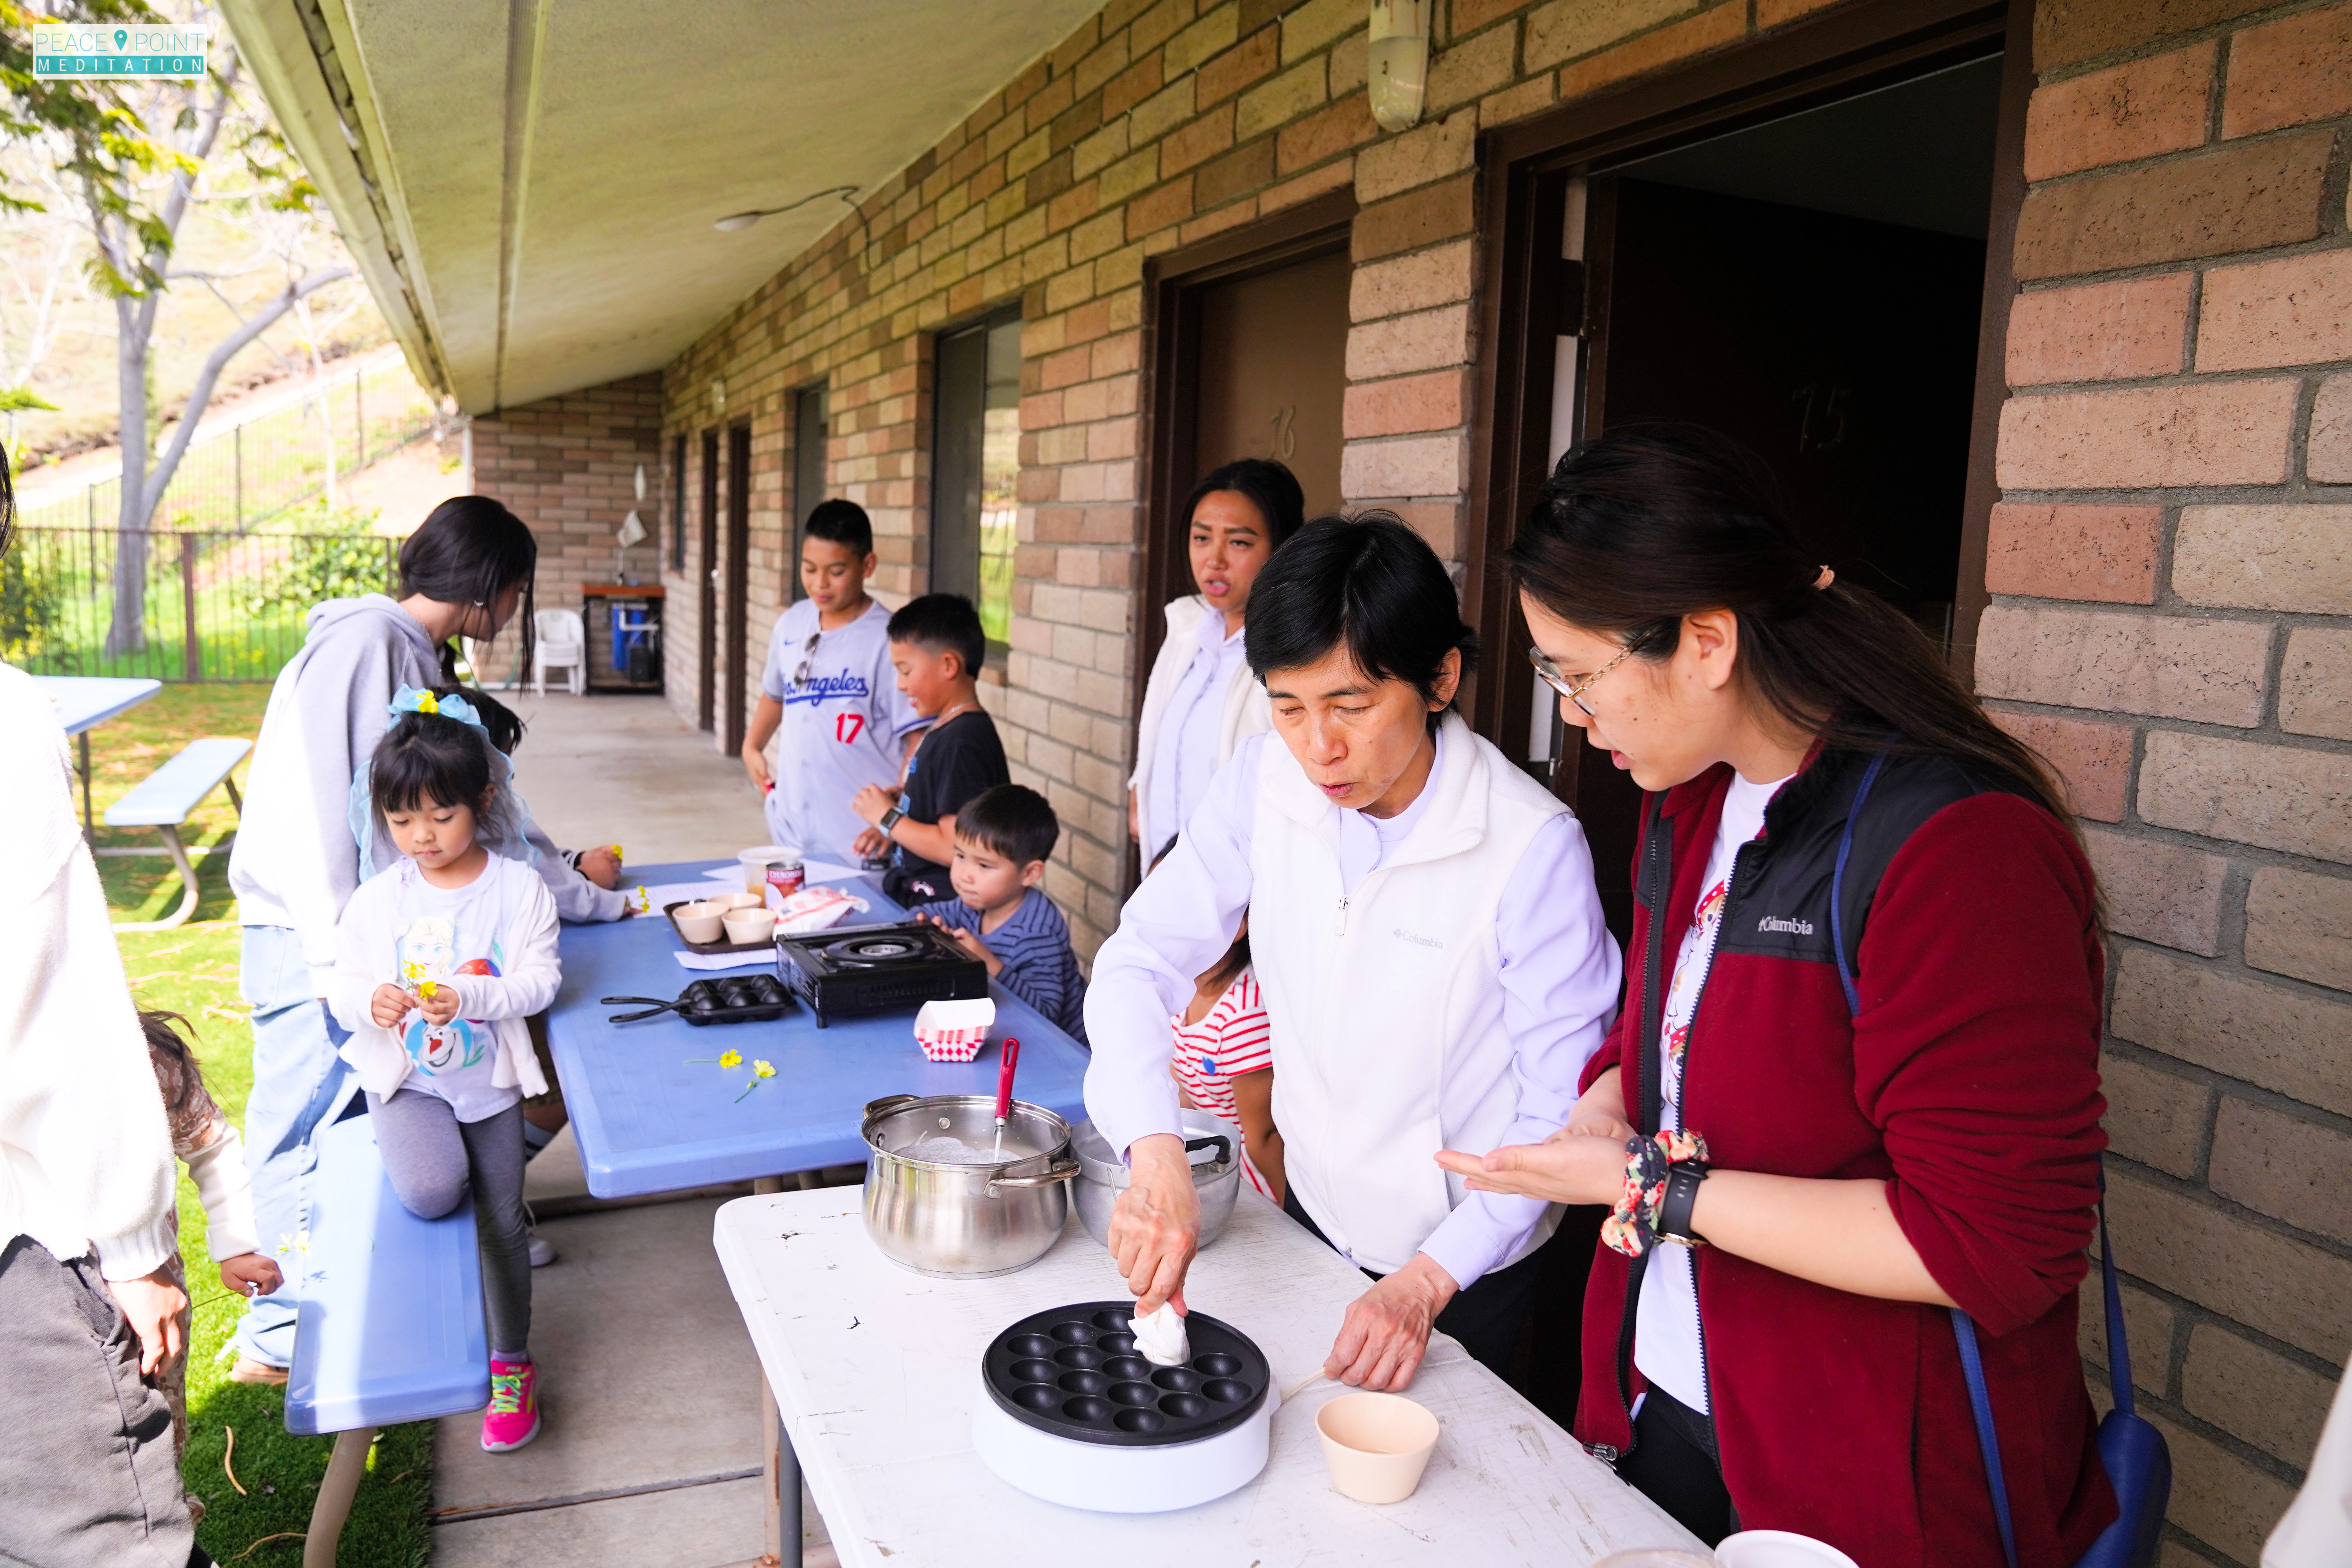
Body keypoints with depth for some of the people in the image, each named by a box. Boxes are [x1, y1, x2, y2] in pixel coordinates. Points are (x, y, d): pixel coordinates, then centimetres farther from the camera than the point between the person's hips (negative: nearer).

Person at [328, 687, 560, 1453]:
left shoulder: (519, 887, -8)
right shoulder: (377, 899, -5)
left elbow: (540, 980, -11)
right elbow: (342, 987, 0)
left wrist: (469, 997, -28)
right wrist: (371, 1001, -24)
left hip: (490, 1078, 0)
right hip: (406, 1077, 0)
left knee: (502, 1223, 7)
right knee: (431, 1194, -25)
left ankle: (511, 1363, 26)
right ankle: (406, 1148, 15)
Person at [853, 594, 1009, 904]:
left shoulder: (963, 742, -19)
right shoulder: (944, 729, 13)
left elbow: (954, 847, -24)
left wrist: (888, 817, -12)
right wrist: (890, 832, 6)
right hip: (911, 895, 9)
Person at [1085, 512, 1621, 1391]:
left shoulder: (1532, 847, -27)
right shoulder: (1265, 780, -14)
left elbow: (1562, 1113, -20)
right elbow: (1141, 960, -16)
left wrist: (1427, 1282, -26)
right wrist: (1156, 1159, -31)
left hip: (1464, 1269, -4)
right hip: (1312, 1213, 4)